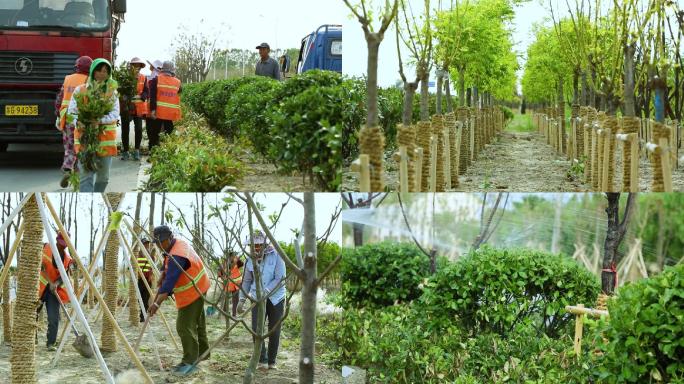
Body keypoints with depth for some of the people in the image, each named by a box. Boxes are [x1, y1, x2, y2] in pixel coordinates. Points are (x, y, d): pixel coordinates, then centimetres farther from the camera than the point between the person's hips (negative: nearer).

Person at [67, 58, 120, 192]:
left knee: (103, 176, 10)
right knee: (86, 176, -10)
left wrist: (100, 121, -22)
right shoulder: (80, 90, 4)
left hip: (106, 138, 2)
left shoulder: (112, 92, 7)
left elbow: (115, 113, -4)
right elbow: (71, 111, 0)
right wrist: (78, 122, -22)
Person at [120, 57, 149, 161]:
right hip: (126, 107, -1)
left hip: (139, 108, 1)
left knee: (139, 129, -1)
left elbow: (146, 92, 0)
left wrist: (139, 96, -18)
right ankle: (126, 151, 12)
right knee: (125, 129, 1)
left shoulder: (143, 78, 5)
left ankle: (137, 151, 13)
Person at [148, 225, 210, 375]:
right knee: (197, 321, 22)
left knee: (185, 326, -12)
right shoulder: (179, 243, 1)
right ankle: (202, 352, 36)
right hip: (196, 290, 11)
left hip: (192, 293, -11)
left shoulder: (177, 256, -30)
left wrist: (157, 303, -41)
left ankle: (190, 361, -8)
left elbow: (169, 281, -37)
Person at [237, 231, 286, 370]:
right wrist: (242, 300, 3)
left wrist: (264, 292, -23)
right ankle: (262, 360, -9)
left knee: (274, 331, 4)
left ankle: (272, 361, 17)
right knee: (256, 328, -13)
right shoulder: (250, 260, 0)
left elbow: (280, 279, -16)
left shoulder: (276, 256, -11)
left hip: (275, 298, -2)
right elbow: (246, 281, 10)